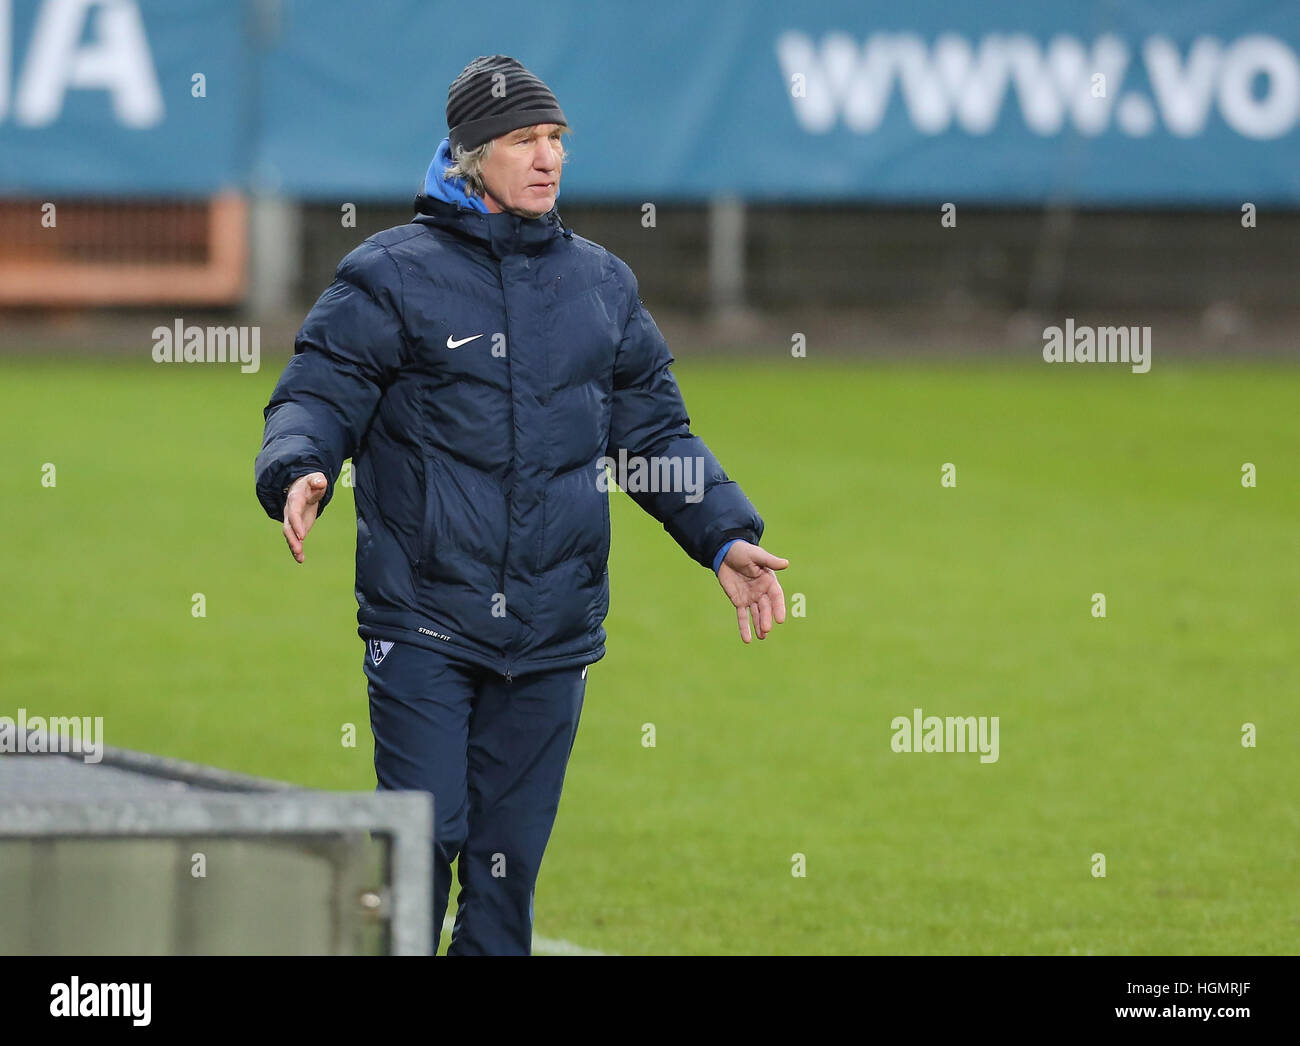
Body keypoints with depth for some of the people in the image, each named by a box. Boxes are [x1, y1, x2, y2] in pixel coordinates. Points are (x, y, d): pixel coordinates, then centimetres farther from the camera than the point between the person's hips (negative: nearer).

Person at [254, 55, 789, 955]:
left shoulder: (602, 283, 14)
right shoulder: (390, 276, 0)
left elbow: (655, 434, 19)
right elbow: (318, 397, -3)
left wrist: (725, 538, 9)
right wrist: (300, 473, -25)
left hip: (553, 633, 4)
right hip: (423, 619, -4)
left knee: (511, 855, 6)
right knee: (421, 842, -9)